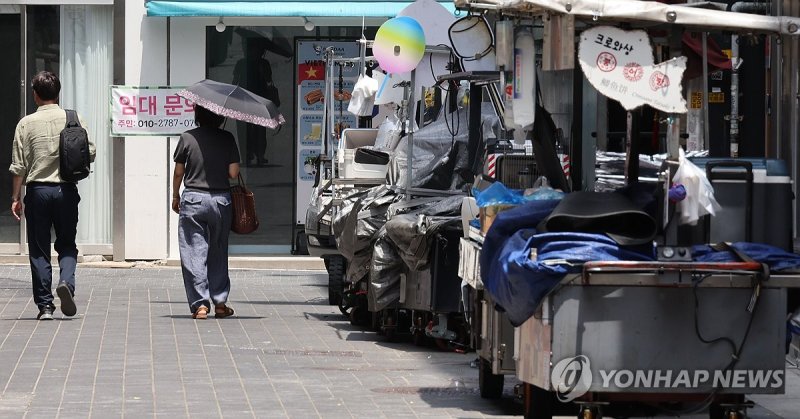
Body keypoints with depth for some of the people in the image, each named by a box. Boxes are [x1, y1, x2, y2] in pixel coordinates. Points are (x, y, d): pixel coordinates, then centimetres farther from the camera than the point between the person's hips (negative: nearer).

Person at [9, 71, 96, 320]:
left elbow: (19, 166, -3)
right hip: (66, 190, 1)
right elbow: (90, 153, -2)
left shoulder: (26, 123, -3)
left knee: (39, 250, 6)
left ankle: (45, 305, 4)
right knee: (67, 244, 13)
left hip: (37, 190, -1)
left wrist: (15, 197, 4)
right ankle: (66, 281, -15)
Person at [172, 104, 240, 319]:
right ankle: (220, 302, 18)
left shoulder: (187, 138, -5)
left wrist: (175, 197, 15)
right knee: (218, 253, 15)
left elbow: (178, 172, 0)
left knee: (194, 253, 1)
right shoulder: (227, 139, -2)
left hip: (193, 199, -2)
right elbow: (233, 173, -5)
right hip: (221, 200, 2)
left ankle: (200, 304, -6)